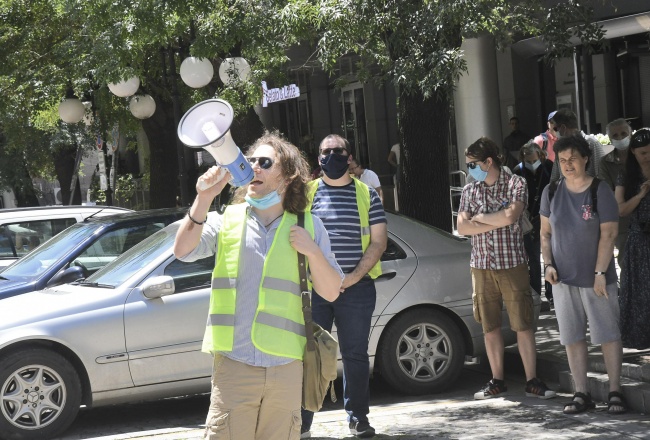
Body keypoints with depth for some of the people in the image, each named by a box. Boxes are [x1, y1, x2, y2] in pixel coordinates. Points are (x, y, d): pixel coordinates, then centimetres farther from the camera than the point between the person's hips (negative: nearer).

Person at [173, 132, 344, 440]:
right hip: (234, 364, -1)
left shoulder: (308, 226, 10)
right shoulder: (228, 221, 10)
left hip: (286, 367, 1)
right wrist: (203, 199, -19)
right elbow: (183, 251, -7)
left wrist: (312, 252, -8)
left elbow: (331, 293, 8)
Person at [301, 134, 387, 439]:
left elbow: (378, 242, 2)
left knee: (355, 354, 6)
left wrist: (354, 277, -11)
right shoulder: (306, 193, 8)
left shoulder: (367, 194, 6)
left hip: (356, 288, 0)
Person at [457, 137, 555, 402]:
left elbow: (511, 215, -19)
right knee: (490, 326, 7)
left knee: (523, 324, -2)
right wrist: (498, 221, -10)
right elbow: (462, 227, -1)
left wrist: (480, 218, -6)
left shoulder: (516, 184, -3)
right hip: (481, 266, 4)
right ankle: (497, 382, 15)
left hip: (512, 263, -4)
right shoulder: (470, 190, 9)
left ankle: (532, 381, 3)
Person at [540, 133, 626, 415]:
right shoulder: (551, 192, 4)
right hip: (563, 278, 4)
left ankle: (615, 392, 9)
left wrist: (600, 273, -14)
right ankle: (581, 394, 13)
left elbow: (608, 235, -10)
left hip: (596, 278, -4)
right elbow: (545, 233, 10)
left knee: (608, 334, 1)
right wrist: (548, 264, -3)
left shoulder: (600, 191, -7)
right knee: (572, 337, 6)